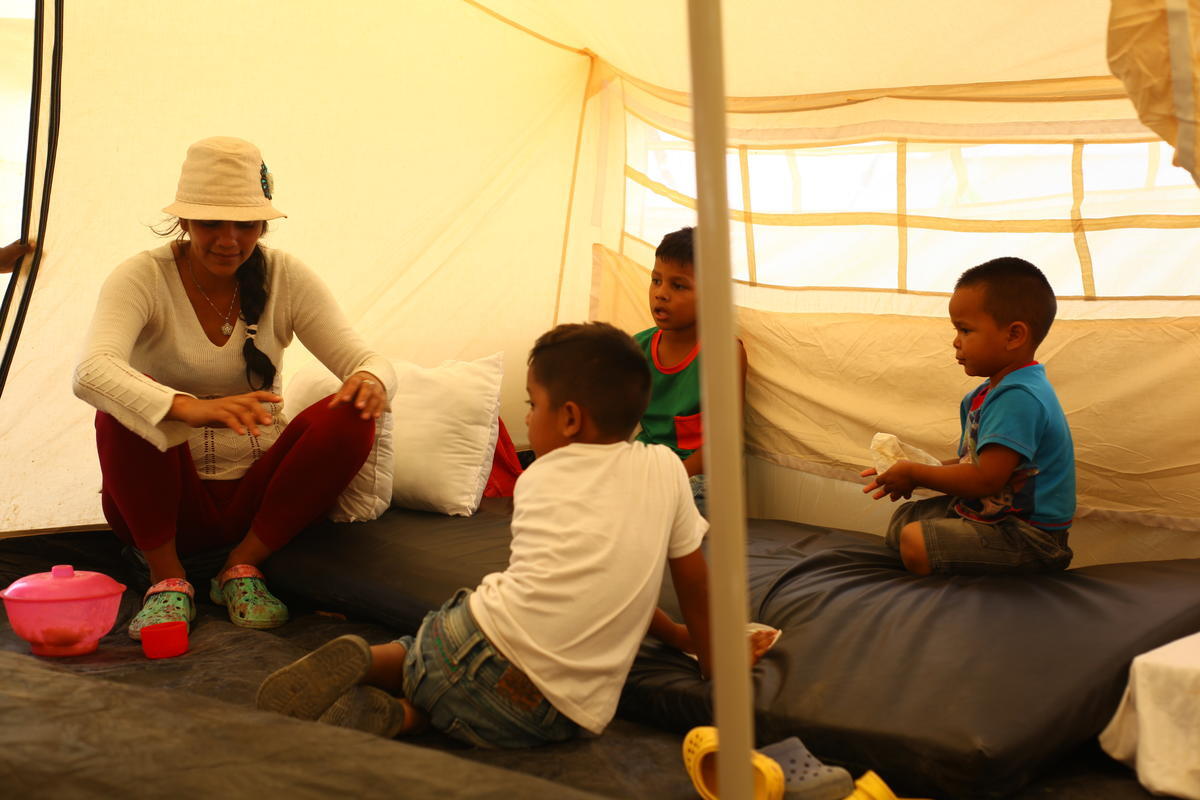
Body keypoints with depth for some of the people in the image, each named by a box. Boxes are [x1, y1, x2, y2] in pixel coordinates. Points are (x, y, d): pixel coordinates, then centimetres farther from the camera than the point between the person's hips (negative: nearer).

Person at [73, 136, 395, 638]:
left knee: (349, 419, -24)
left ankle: (242, 566, -9)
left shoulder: (286, 279, -3)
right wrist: (189, 408, -52)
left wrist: (371, 380, -36)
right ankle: (167, 578, -13)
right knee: (125, 409, -31)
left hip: (256, 494, 2)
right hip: (168, 506, -2)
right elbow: (92, 371, -32)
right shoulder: (142, 278, -12)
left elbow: (361, 359, -8)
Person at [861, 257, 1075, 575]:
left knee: (915, 542, -26)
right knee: (902, 519, 21)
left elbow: (986, 478, -30)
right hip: (981, 510, 11)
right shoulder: (983, 395, 10)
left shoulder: (1018, 398, -25)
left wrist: (914, 473, -16)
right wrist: (907, 473, 1)